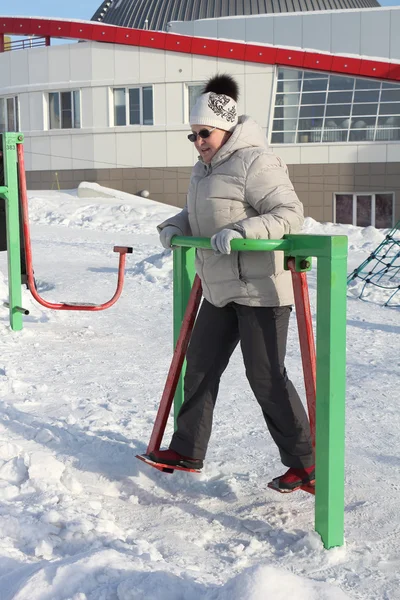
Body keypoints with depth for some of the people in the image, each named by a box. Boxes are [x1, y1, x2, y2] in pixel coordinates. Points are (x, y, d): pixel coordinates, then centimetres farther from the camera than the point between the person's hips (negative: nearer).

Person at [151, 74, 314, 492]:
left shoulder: (255, 162, -15)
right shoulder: (203, 169, 13)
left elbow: (290, 214, -20)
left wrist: (240, 231, -31)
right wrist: (174, 226, 6)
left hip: (260, 289, -9)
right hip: (220, 289, 9)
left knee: (266, 377, -4)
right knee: (199, 367, 13)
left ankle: (304, 462, 9)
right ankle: (187, 450, 26)